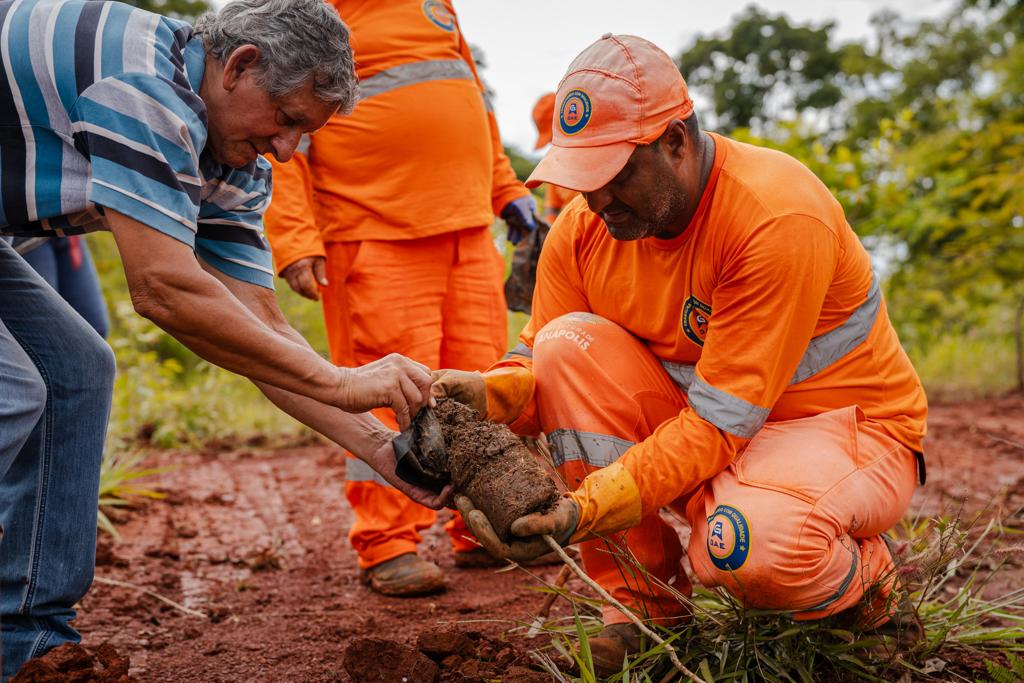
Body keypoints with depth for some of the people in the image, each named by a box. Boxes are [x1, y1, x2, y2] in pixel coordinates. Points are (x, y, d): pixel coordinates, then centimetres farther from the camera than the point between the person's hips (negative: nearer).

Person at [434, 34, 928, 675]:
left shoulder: (779, 217, -28)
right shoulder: (583, 226, -7)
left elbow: (719, 420, -30)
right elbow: (543, 370, -1)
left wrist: (584, 509, -37)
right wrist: (486, 394, -25)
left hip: (844, 424, -5)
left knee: (745, 541, -38)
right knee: (570, 344, -19)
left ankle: (865, 574, 3)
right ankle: (644, 594, -6)